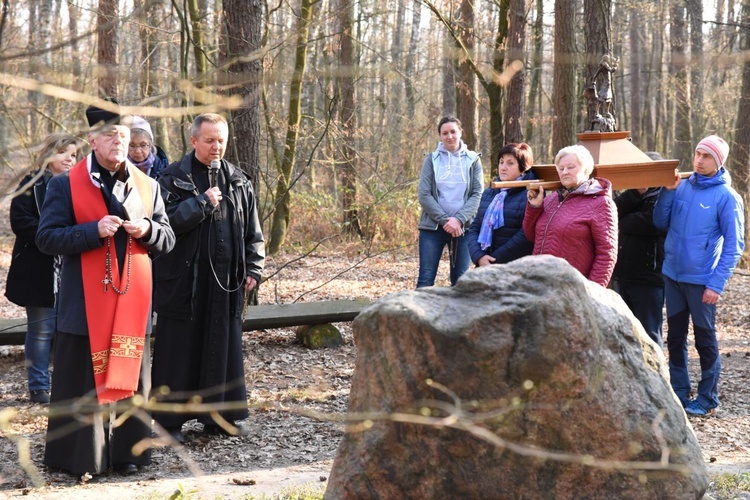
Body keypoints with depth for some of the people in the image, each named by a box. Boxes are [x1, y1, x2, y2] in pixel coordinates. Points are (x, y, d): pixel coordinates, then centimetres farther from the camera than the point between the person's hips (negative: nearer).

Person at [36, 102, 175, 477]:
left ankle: (125, 451, 17)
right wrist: (94, 231, -19)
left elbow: (168, 239, 14)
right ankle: (79, 455, 9)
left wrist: (147, 230, -9)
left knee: (128, 371, 8)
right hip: (85, 301, -3)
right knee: (83, 377, 0)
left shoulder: (146, 186, 10)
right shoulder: (66, 185, -2)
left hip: (132, 298, 4)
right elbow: (46, 238, -7)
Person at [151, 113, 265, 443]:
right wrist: (201, 202, -16)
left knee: (224, 346, 9)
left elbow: (253, 232, 14)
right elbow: (167, 222, -14)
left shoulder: (238, 181, 11)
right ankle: (169, 419, 7)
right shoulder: (174, 178, -2)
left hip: (226, 280, 4)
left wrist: (253, 268, 7)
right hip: (183, 280, -4)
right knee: (179, 350, 0)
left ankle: (220, 414, 20)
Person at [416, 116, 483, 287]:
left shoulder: (473, 160, 7)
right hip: (432, 227, 0)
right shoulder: (432, 159, 6)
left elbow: (477, 194, -1)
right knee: (426, 279, -5)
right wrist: (444, 220, -12)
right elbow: (423, 195, -2)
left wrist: (459, 219, -14)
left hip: (463, 227, 1)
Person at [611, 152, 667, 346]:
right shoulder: (633, 195, 14)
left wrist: (623, 221, -5)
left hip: (648, 278, -8)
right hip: (624, 275, 8)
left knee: (649, 333, -1)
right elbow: (615, 211, -3)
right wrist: (635, 192, -17)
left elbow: (649, 223, -23)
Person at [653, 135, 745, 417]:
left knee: (705, 340, 6)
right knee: (675, 337, 14)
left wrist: (717, 284, -16)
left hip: (701, 281, -5)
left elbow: (734, 245, -10)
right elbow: (661, 223, 5)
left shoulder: (726, 196, -10)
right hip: (673, 275, 5)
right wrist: (668, 191, -8)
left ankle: (707, 399, 17)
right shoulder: (682, 187, 4)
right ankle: (679, 392, 27)